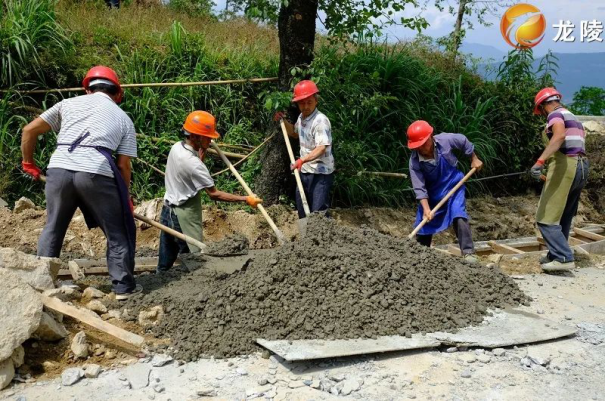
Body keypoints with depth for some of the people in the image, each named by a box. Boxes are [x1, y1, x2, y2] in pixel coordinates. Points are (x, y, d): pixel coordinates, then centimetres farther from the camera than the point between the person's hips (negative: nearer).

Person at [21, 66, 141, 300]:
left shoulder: (69, 103, 21)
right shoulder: (123, 118, 18)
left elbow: (29, 130, 18)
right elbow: (123, 166, 11)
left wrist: (28, 162, 31)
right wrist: (125, 198, 21)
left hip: (58, 170, 2)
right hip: (97, 174, -2)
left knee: (53, 228, 21)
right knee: (118, 232, 12)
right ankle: (124, 287, 15)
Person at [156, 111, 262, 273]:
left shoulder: (177, 147, 0)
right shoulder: (193, 164, -24)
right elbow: (214, 194, -19)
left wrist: (202, 153, 4)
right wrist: (245, 199, -15)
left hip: (168, 210, 9)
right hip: (184, 216, -9)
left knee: (165, 263, 16)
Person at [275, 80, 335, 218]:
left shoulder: (321, 120, -21)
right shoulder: (301, 118, 7)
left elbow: (321, 148, -31)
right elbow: (295, 133, 29)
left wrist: (302, 160, -44)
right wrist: (284, 121, 13)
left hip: (320, 174, -9)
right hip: (304, 171, 9)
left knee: (319, 212, -12)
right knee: (302, 209, 21)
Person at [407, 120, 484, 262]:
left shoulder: (445, 140, -24)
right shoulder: (414, 161, -24)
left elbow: (464, 141, -1)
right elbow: (419, 188, -25)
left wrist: (474, 159, 9)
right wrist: (426, 209, -34)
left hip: (453, 186, -1)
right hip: (433, 193, 2)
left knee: (459, 216, -23)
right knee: (424, 223, 8)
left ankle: (468, 252, -16)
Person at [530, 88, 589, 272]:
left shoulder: (555, 114, -5)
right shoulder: (573, 118, 24)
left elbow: (560, 135, -26)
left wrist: (540, 161, -35)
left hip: (564, 165, -10)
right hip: (581, 166, 10)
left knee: (547, 217, -9)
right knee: (564, 217, 16)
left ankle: (564, 258, -15)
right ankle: (556, 255, 21)